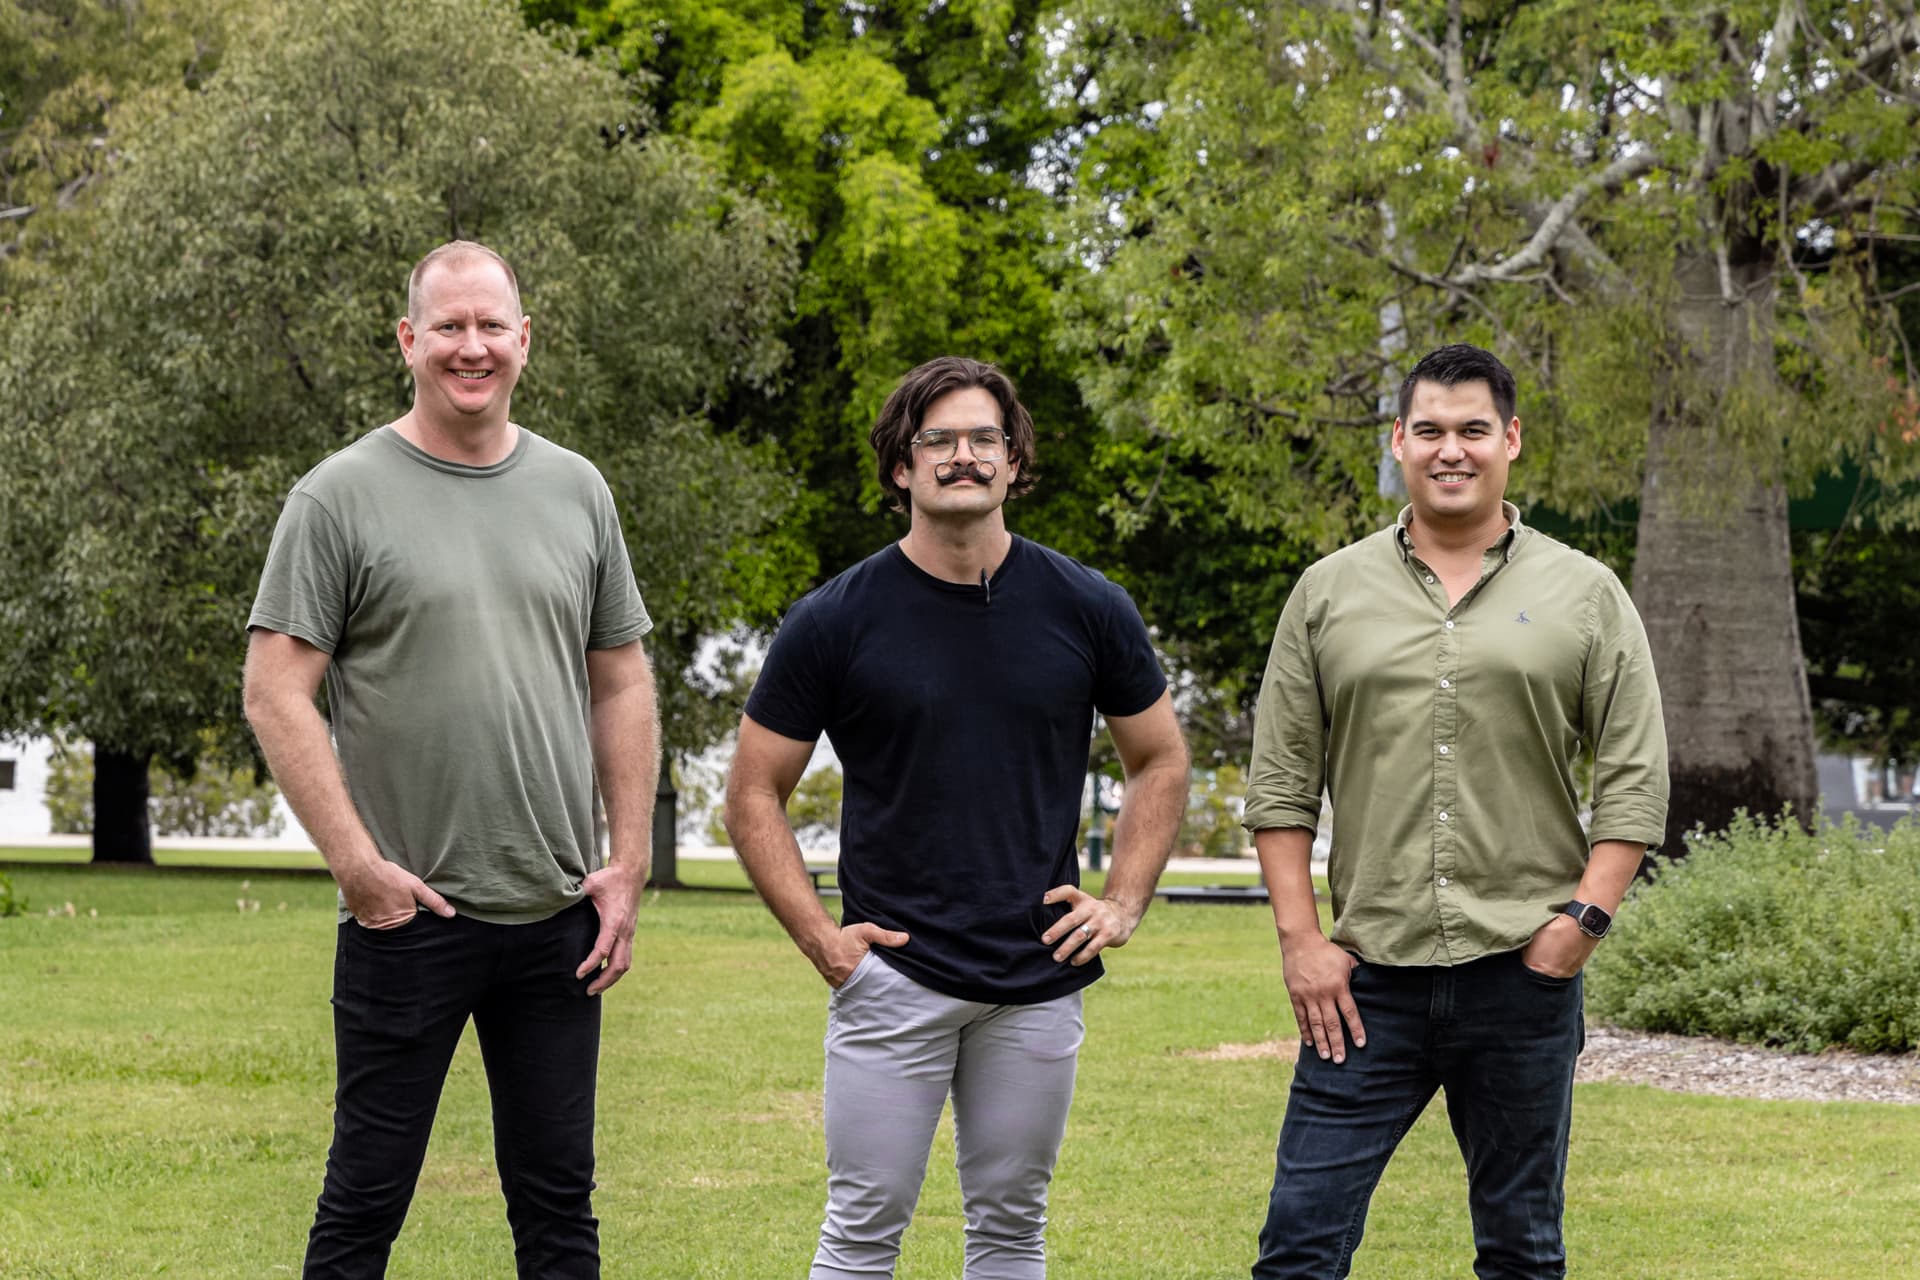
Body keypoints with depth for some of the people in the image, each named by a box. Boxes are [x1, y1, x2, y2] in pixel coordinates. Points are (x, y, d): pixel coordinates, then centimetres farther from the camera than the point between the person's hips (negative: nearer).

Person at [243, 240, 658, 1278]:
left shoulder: (576, 491, 10)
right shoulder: (341, 496, -4)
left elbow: (621, 683, 14)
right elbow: (276, 694, -7)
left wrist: (627, 863, 5)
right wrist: (358, 863, -14)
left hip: (557, 918, 4)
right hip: (408, 915, -4)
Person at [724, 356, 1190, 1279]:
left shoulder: (1088, 611, 1)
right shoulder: (833, 622, -5)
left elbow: (1160, 762, 14)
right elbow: (754, 794, 3)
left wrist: (1124, 903, 2)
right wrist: (817, 935, -6)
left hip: (1038, 979, 2)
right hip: (892, 972, -2)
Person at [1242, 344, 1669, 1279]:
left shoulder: (1584, 596, 6)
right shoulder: (1328, 593, 8)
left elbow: (1634, 777, 3)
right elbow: (1280, 783, 7)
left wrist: (1585, 916, -8)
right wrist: (1300, 940, -1)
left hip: (1524, 974, 0)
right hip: (1368, 979, 0)